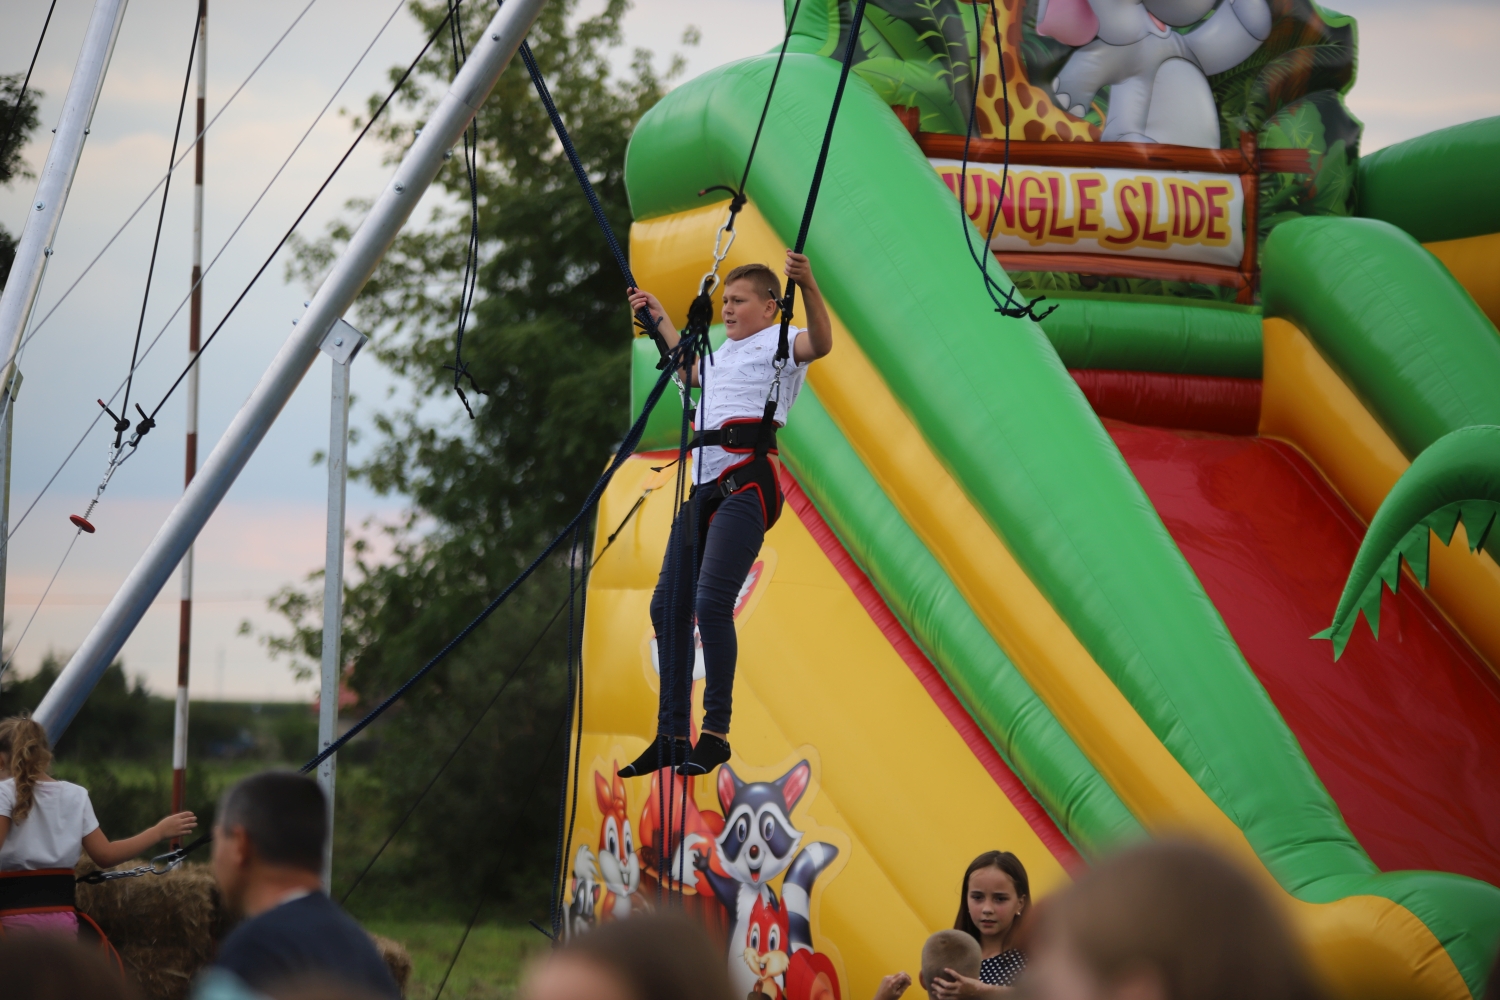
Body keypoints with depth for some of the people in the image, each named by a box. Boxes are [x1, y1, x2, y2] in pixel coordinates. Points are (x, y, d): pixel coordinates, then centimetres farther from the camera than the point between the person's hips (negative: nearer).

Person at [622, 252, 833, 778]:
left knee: (711, 601, -21)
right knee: (668, 605, 5)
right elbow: (692, 368, 52)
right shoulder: (723, 354, 28)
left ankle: (715, 732, -17)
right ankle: (671, 736, 11)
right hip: (703, 486, 9)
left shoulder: (778, 341, 2)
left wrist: (808, 287, -37)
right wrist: (660, 320, 55)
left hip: (746, 483, -9)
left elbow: (820, 343, -21)